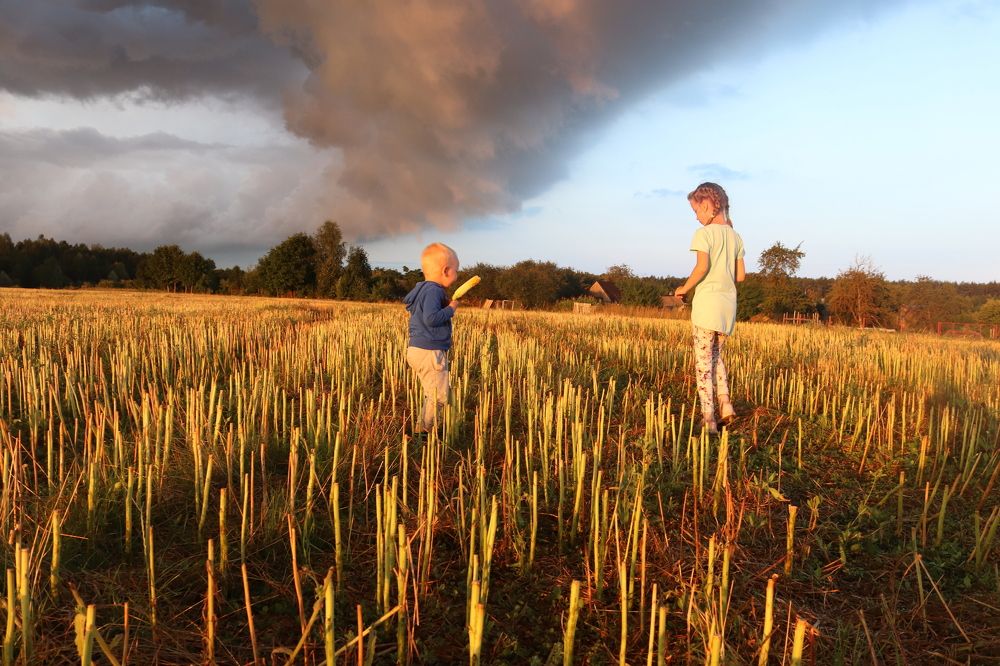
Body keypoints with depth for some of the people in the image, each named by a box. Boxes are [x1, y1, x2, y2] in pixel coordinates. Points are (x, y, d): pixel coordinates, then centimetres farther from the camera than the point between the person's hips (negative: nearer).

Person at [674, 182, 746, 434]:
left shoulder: (704, 234, -7)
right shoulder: (735, 237, 13)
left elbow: (702, 267, -19)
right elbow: (741, 275, 13)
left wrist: (685, 288, -6)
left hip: (707, 301, -7)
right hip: (729, 303, 7)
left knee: (703, 361, -2)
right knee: (716, 355, 21)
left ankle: (709, 420, -4)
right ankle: (725, 404, 6)